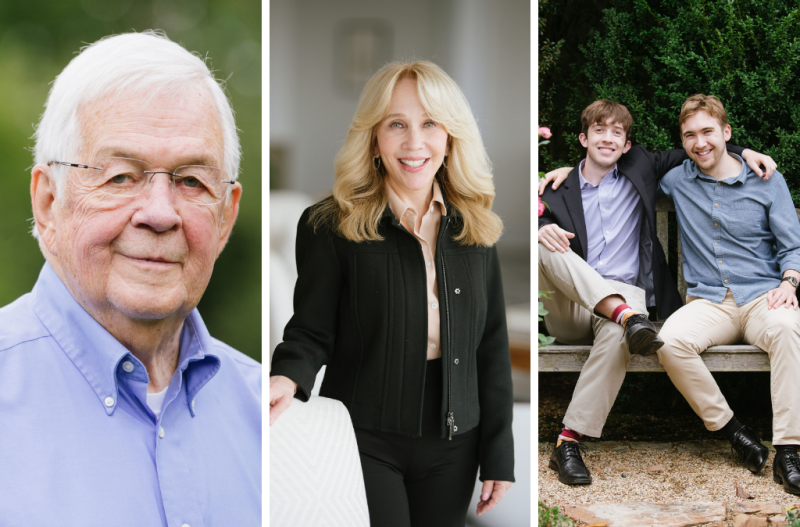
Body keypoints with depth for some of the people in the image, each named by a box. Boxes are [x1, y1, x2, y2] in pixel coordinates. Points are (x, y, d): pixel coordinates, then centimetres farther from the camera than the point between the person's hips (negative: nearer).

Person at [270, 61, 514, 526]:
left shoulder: (474, 229, 4)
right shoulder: (330, 226, -7)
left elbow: (492, 347, 7)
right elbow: (312, 331, -4)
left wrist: (499, 456, 5)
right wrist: (288, 378, -28)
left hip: (451, 447, 4)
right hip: (364, 440, -3)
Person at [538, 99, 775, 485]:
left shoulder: (640, 169, 18)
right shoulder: (559, 190, 12)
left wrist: (742, 152, 15)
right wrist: (541, 231, -19)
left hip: (626, 293, 0)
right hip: (569, 310, 0)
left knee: (616, 336, -39)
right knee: (545, 247, -31)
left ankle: (569, 441, -38)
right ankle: (628, 316, -42)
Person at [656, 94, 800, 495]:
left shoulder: (767, 180, 9)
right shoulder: (676, 180, 13)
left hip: (762, 297, -1)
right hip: (707, 303, 2)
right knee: (671, 341, -33)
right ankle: (731, 429, -16)